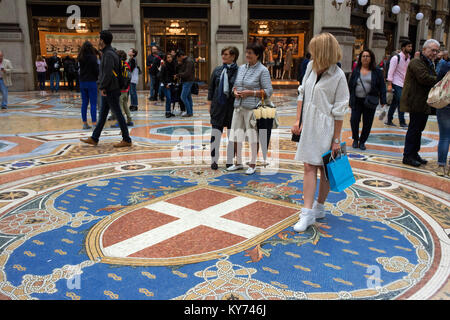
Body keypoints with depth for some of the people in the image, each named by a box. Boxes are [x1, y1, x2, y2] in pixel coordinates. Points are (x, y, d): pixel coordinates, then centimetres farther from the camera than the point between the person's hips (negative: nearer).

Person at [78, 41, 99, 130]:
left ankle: (84, 123, 12)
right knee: (93, 104, -3)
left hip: (82, 82, 6)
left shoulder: (80, 58, 5)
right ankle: (94, 123, -4)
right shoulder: (92, 57, -12)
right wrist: (97, 77, 6)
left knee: (84, 103, 9)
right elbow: (96, 70, -11)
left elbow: (80, 69, 8)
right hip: (91, 82, -6)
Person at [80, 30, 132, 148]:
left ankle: (127, 140, 3)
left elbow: (108, 73, -24)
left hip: (111, 90, -10)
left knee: (118, 114, -4)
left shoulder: (109, 54, -17)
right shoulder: (106, 53, 15)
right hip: (108, 90, 10)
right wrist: (101, 85, 14)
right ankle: (94, 138, 22)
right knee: (103, 114, 13)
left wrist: (102, 87, -16)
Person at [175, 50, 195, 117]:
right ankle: (190, 112, 20)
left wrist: (178, 75, -12)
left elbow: (187, 73, -23)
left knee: (183, 97, -10)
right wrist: (180, 64, 4)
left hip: (188, 81, -10)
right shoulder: (184, 61, 14)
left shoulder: (189, 61, -17)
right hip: (185, 81, 10)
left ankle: (189, 112, -3)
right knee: (188, 97, 13)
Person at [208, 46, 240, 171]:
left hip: (232, 106, -2)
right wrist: (210, 104, 8)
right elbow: (211, 88, 11)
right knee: (215, 134, 3)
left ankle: (230, 161, 19)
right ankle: (214, 160, 16)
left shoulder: (238, 71, -4)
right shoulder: (217, 70, 7)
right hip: (218, 105, 2)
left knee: (232, 135, 6)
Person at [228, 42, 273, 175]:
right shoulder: (241, 68, 14)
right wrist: (235, 92, 0)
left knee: (253, 137, 1)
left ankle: (253, 164, 16)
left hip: (252, 108, -6)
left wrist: (251, 92, -15)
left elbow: (268, 91, -8)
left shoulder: (263, 70, -4)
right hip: (238, 107, 6)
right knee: (236, 135, 9)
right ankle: (238, 163, 25)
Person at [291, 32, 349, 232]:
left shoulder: (338, 76, -11)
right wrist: (298, 120, 7)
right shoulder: (311, 67, 6)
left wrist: (336, 139, -8)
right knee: (309, 167, 1)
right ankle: (308, 213, 3)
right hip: (308, 125, 5)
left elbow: (339, 111, -9)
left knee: (325, 169, 6)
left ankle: (319, 206, 23)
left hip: (325, 128, -5)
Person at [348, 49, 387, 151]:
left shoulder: (377, 72, 3)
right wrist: (349, 100, 5)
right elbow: (350, 85, 9)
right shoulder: (356, 71, 7)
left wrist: (383, 101, -4)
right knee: (354, 120, -8)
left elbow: (382, 86, 3)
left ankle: (362, 141, 20)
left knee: (367, 123, 3)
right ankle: (355, 139, 15)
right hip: (357, 101, 1)